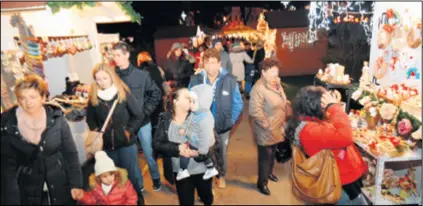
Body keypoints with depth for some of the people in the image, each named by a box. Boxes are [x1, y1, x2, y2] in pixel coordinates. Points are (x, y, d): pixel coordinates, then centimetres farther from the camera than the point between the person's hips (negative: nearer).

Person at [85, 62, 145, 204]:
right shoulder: (93, 97, -1)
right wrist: (96, 131, -5)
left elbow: (138, 116, -5)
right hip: (106, 144, 3)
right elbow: (90, 119, 9)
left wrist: (129, 131, -11)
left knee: (132, 172, 9)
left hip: (126, 142, -2)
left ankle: (138, 197, 29)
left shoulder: (123, 93, -9)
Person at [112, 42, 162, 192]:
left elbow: (156, 94, -2)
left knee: (149, 153, 14)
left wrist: (145, 112, -8)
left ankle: (156, 179, 37)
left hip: (142, 122, -1)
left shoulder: (142, 74, -8)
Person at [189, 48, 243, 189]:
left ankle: (221, 176, 46)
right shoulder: (195, 80, -11)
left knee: (221, 152, 21)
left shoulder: (230, 80, -15)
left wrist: (231, 120, -9)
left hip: (222, 125, 0)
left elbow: (238, 103, -6)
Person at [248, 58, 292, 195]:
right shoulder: (259, 88, -26)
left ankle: (269, 172, 49)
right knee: (265, 156, 6)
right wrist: (268, 126, -24)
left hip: (277, 129, 8)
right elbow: (255, 111, -31)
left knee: (272, 154, 26)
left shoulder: (276, 83, 3)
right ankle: (262, 182, 25)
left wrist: (288, 113, 9)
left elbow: (283, 102, 19)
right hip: (266, 131, -8)